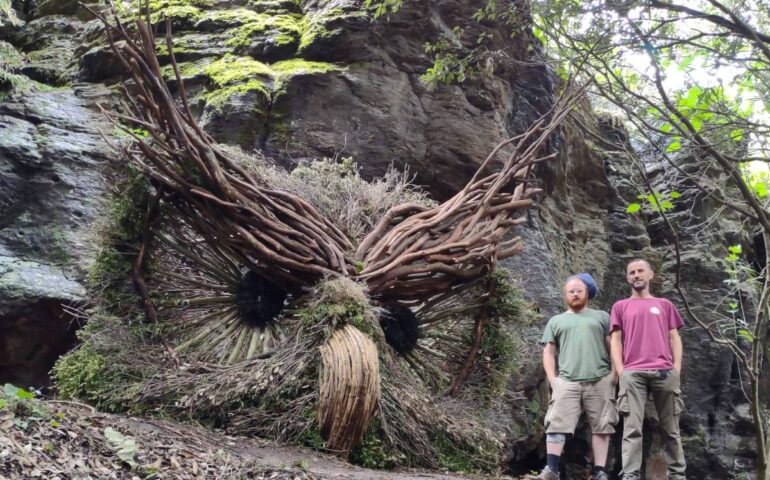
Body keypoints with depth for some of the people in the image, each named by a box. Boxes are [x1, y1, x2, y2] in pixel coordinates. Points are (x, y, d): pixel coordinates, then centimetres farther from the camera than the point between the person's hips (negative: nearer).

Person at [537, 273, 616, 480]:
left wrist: (614, 374, -2)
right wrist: (552, 379, 1)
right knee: (557, 424, -10)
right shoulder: (556, 321, 19)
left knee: (601, 427, 1)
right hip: (567, 382, 0)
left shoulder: (602, 317, 16)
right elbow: (548, 352, 15)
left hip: (600, 381, 0)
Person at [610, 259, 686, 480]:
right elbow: (615, 340, 10)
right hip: (632, 373, -1)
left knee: (671, 429, 5)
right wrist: (621, 371, -3)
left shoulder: (665, 305, 20)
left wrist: (676, 368, 1)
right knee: (632, 428, -9)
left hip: (665, 372, 1)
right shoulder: (620, 307, 17)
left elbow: (674, 338, 15)